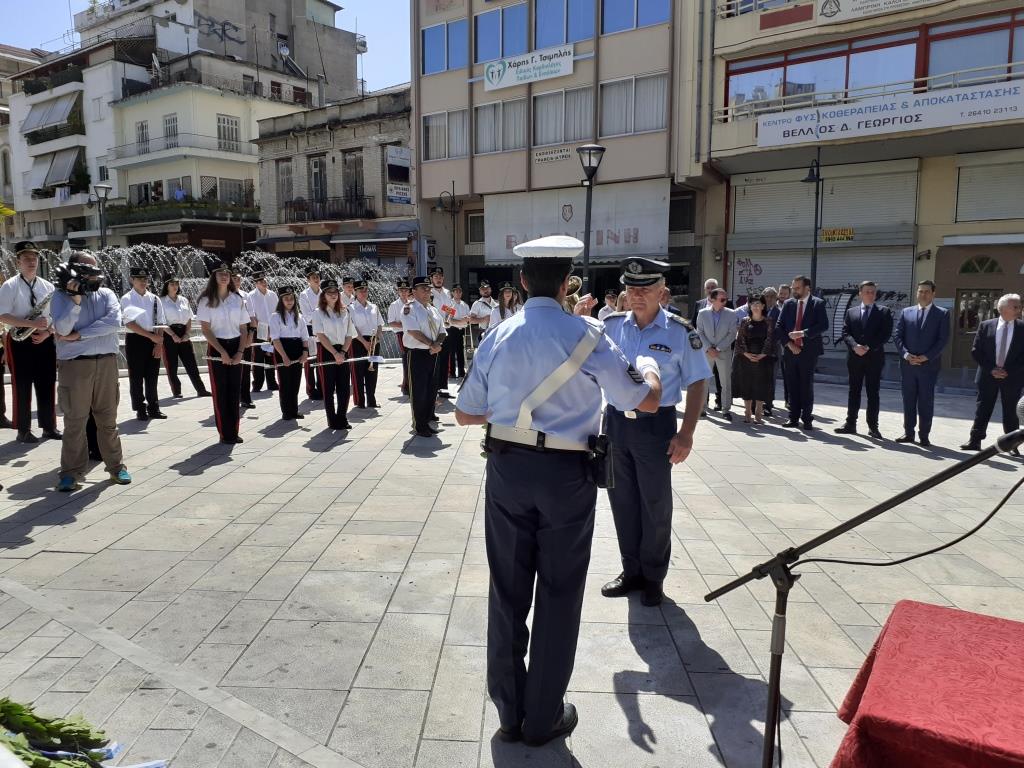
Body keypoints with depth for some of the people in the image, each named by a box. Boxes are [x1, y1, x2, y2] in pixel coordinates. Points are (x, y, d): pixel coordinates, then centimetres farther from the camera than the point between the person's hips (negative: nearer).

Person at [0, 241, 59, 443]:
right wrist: (32, 324, -21)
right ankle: (23, 430, 9)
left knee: (47, 386, 8)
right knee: (21, 387, 1)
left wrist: (46, 332, -7)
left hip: (45, 341, 4)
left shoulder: (48, 286, 9)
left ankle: (49, 427, 18)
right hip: (20, 342, -4)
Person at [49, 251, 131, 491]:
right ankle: (71, 473, 9)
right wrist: (75, 298, -16)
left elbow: (114, 322, -10)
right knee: (74, 421, 1)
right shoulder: (60, 296, 2)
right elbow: (62, 328, -12)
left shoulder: (106, 294, 8)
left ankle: (116, 465, 18)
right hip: (74, 365, -2)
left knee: (108, 419, 9)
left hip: (106, 363, 2)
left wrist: (78, 335, -11)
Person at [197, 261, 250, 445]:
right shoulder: (207, 300, -2)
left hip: (236, 346, 3)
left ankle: (234, 432, 13)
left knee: (235, 391, 5)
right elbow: (205, 329, -8)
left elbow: (244, 329, 7)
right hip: (216, 348, -3)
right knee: (220, 391, 1)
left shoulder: (237, 299, 7)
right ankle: (225, 433, 8)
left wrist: (240, 352, -6)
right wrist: (222, 352, -15)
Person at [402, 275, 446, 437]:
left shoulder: (433, 309, 14)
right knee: (418, 391, -2)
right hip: (417, 354, -7)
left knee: (432, 389, 12)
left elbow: (442, 331, 12)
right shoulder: (410, 309, -8)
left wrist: (438, 344, -8)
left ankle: (429, 421, 24)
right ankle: (420, 426, 7)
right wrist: (432, 344, -19)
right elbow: (413, 331, -20)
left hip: (433, 353, 7)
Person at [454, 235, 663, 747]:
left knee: (507, 590, 14)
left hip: (506, 469, 4)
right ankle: (543, 719, 25)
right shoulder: (585, 334, -10)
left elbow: (466, 413, 7)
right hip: (566, 474, -3)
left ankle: (510, 711, 29)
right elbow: (646, 402, -5)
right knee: (558, 595, 11)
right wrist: (649, 370, 16)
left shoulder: (497, 337, 2)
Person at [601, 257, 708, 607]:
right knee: (622, 500, 14)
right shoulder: (611, 326, 0)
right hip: (616, 421, 4)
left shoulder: (680, 332, -10)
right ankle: (631, 571, 31)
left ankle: (653, 577, 28)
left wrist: (686, 434, -11)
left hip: (656, 425, -3)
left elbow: (696, 384, -5)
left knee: (656, 505, 9)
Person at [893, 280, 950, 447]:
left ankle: (924, 435, 9)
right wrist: (905, 354, -10)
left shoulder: (942, 314, 3)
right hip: (907, 364, 3)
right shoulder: (906, 312, 10)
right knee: (908, 400, 8)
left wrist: (926, 357, -14)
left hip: (929, 365, -2)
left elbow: (943, 339, -4)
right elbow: (897, 335, 5)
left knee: (926, 401, 1)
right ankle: (909, 433, 16)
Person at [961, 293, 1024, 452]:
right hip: (988, 375, 0)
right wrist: (991, 369, -9)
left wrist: (1010, 371, -12)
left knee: (1011, 412, 8)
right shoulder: (986, 326, 0)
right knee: (982, 409, 4)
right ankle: (975, 441, 8)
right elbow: (976, 351, -1)